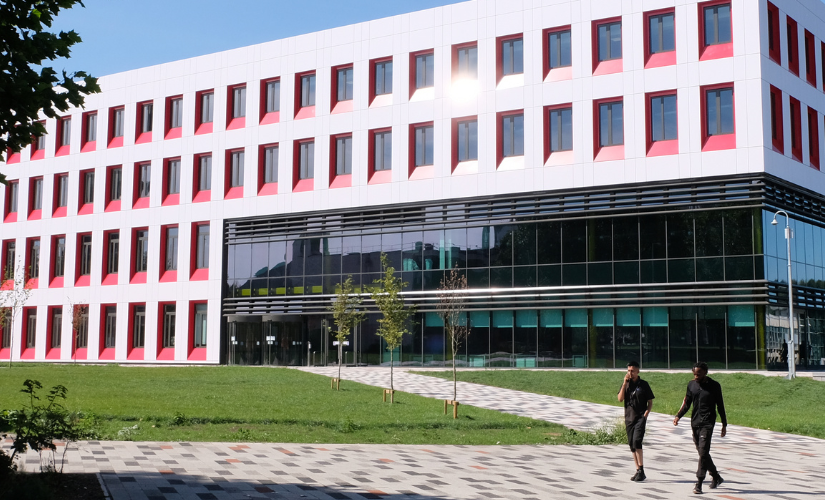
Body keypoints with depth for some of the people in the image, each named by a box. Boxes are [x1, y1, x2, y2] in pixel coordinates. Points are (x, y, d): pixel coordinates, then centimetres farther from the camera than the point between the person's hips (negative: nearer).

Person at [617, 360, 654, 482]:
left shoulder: (643, 384, 0)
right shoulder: (626, 384, 9)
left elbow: (650, 402, 4)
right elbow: (620, 398, -4)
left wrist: (646, 414, -11)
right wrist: (625, 383, -9)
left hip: (640, 417, -4)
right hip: (629, 417, 5)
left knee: (636, 441, -19)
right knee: (632, 444, 6)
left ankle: (641, 470, -15)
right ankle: (638, 471, 15)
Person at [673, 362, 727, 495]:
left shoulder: (714, 386, -3)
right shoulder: (691, 385, 8)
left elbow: (720, 406, 3)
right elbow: (687, 404, 13)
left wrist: (724, 425, 5)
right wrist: (678, 416, -2)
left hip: (707, 423, -5)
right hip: (695, 423, 5)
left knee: (703, 451, -14)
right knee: (702, 452, 11)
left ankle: (699, 484, -14)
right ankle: (716, 477, 29)